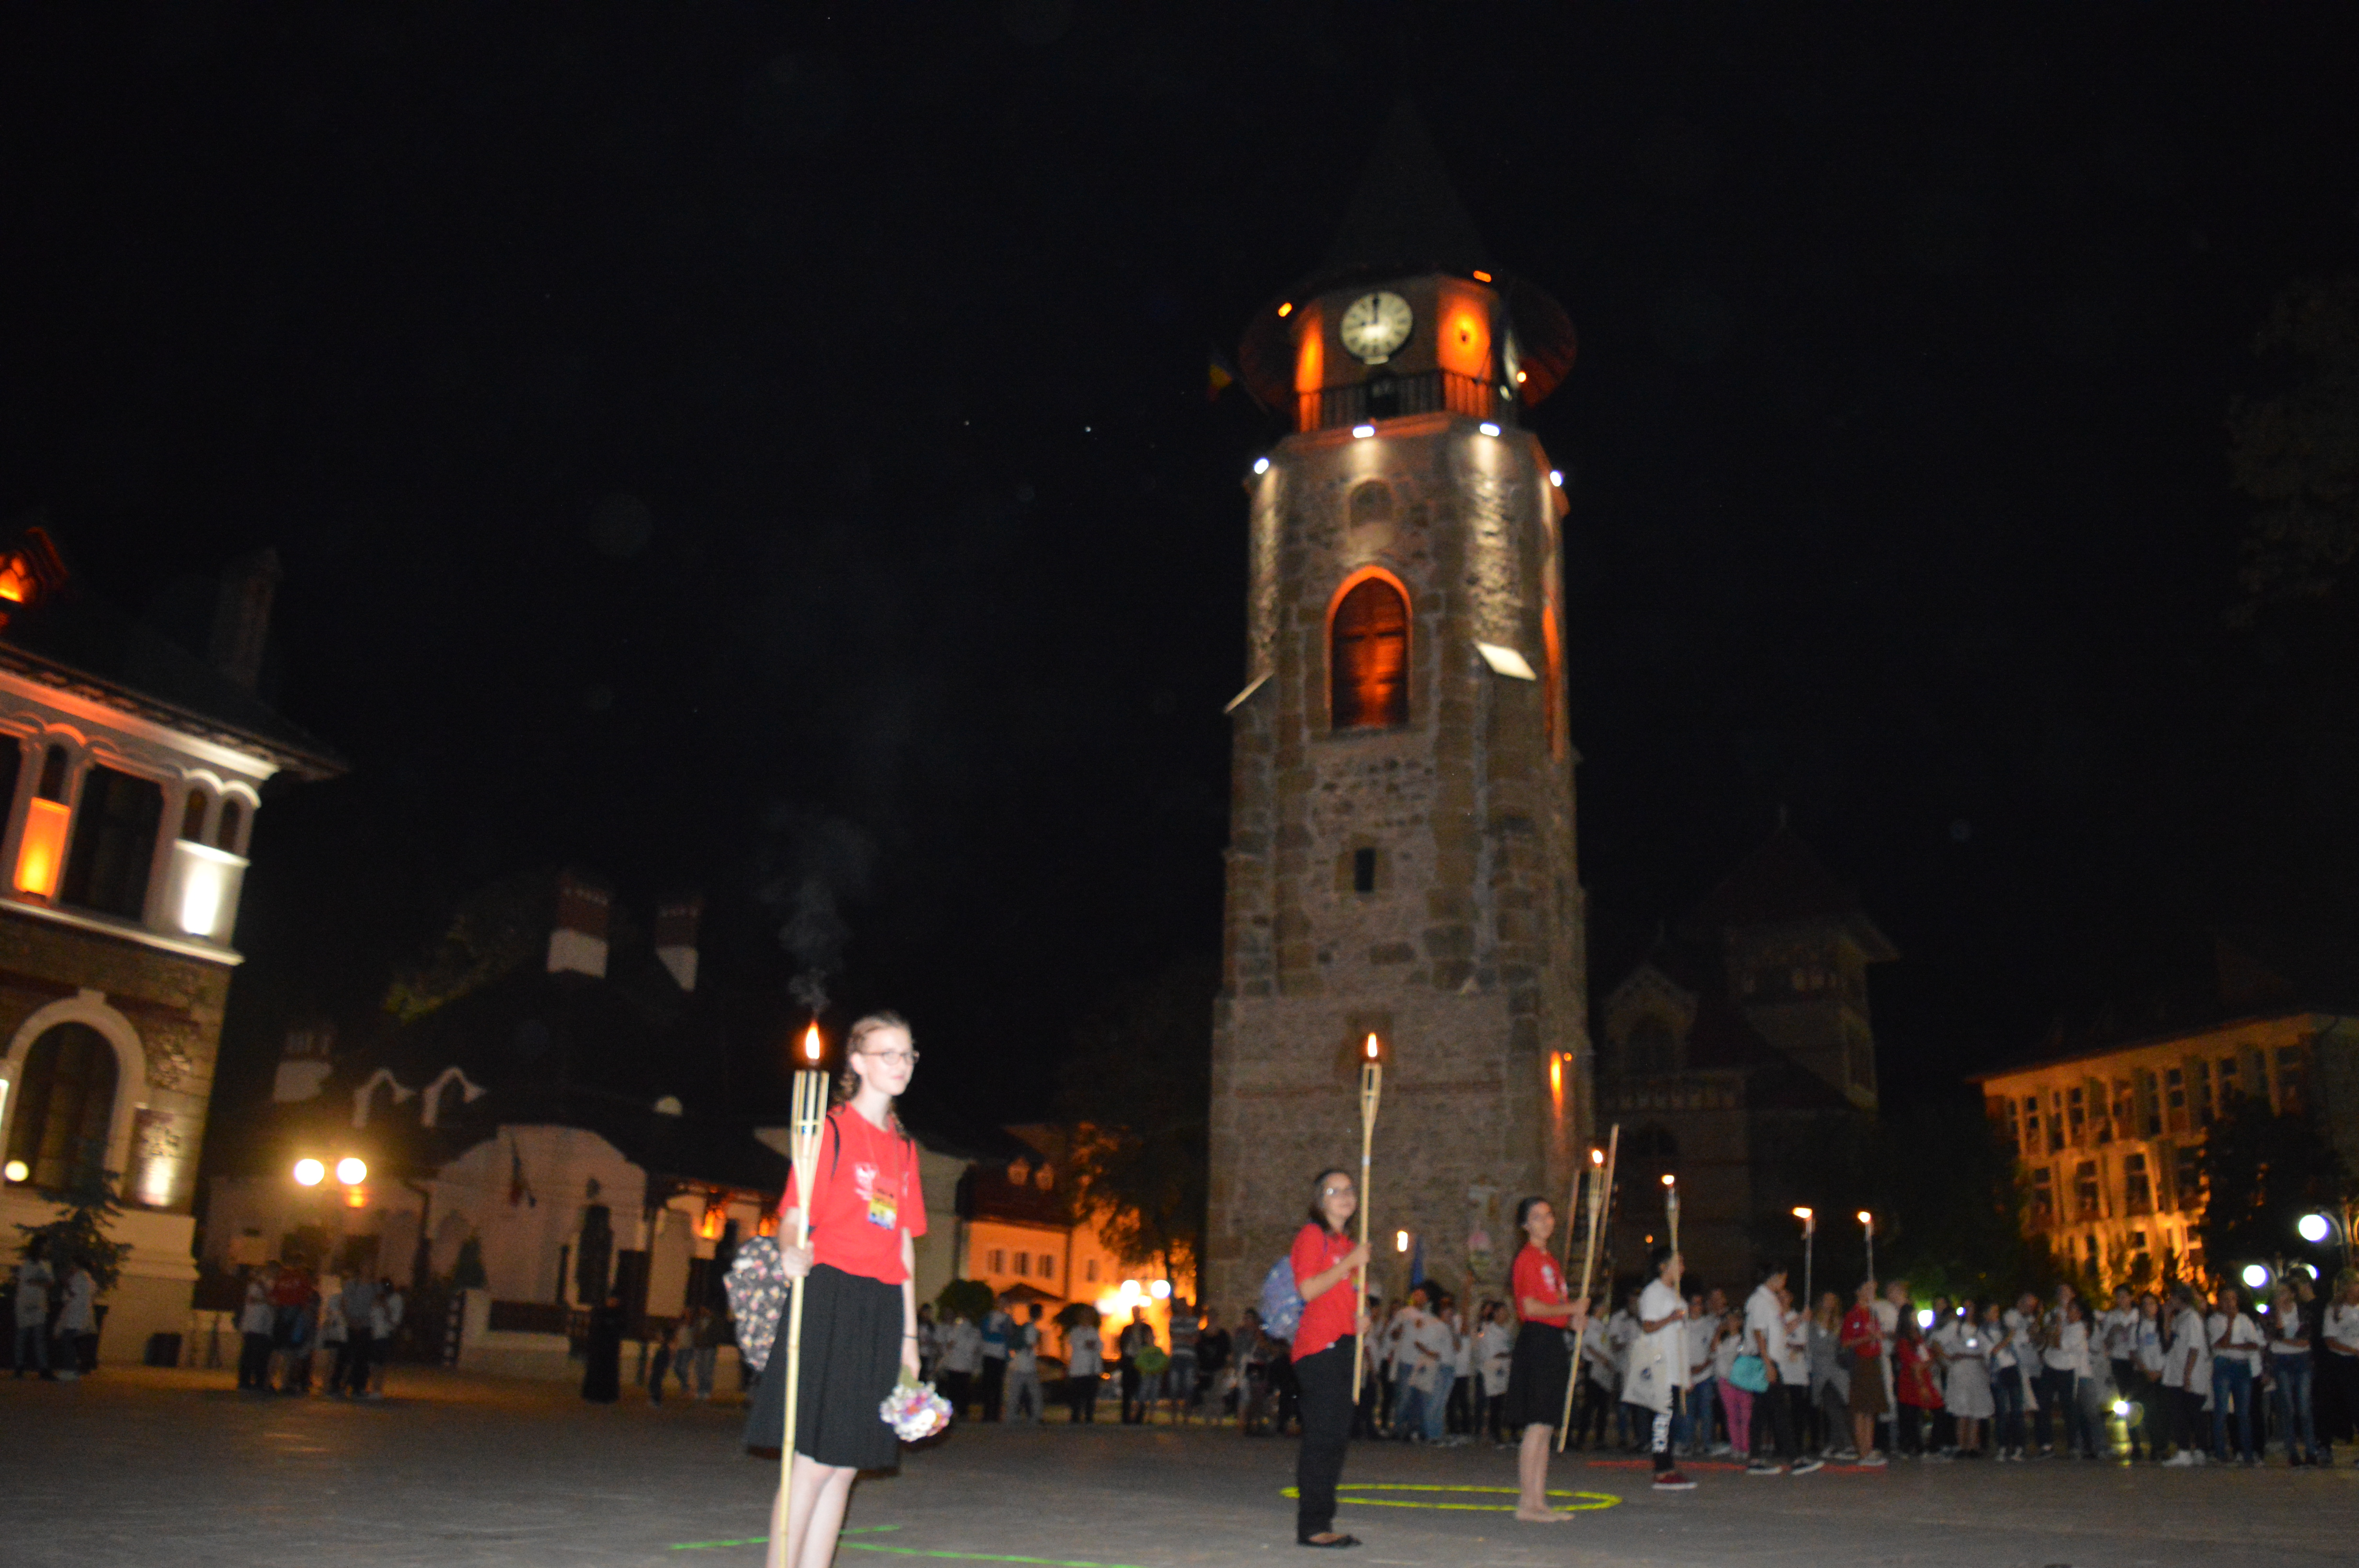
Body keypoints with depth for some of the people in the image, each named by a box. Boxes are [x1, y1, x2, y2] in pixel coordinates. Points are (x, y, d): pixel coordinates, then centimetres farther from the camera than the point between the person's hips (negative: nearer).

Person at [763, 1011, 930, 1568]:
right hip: (828, 1300, -6)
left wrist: (909, 1333, 16)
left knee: (845, 1465, 7)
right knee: (812, 1463, -7)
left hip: (881, 1311, 7)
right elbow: (794, 1218, -9)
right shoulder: (831, 1130, -3)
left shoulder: (904, 1146, 16)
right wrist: (792, 1252, -32)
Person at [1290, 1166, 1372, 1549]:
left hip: (1343, 1346, 9)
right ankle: (1312, 1526, -4)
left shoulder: (1347, 1243, 21)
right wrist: (1351, 1263, -13)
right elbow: (1308, 1290, -16)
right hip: (1318, 1348, -9)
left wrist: (1358, 1319, 10)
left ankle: (1322, 1522, 14)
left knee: (1337, 1437, 9)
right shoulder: (1312, 1235, -5)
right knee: (1323, 1435, -9)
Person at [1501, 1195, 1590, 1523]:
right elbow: (1531, 1307, -16)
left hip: (1553, 1343, 9)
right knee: (1537, 1427, -10)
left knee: (1546, 1428, 9)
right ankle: (1527, 1504, -8)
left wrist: (1575, 1320, 5)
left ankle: (1539, 1502, 12)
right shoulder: (1528, 1259, -8)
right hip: (1536, 1341, -9)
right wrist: (1572, 1310, -8)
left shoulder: (1548, 1259, 20)